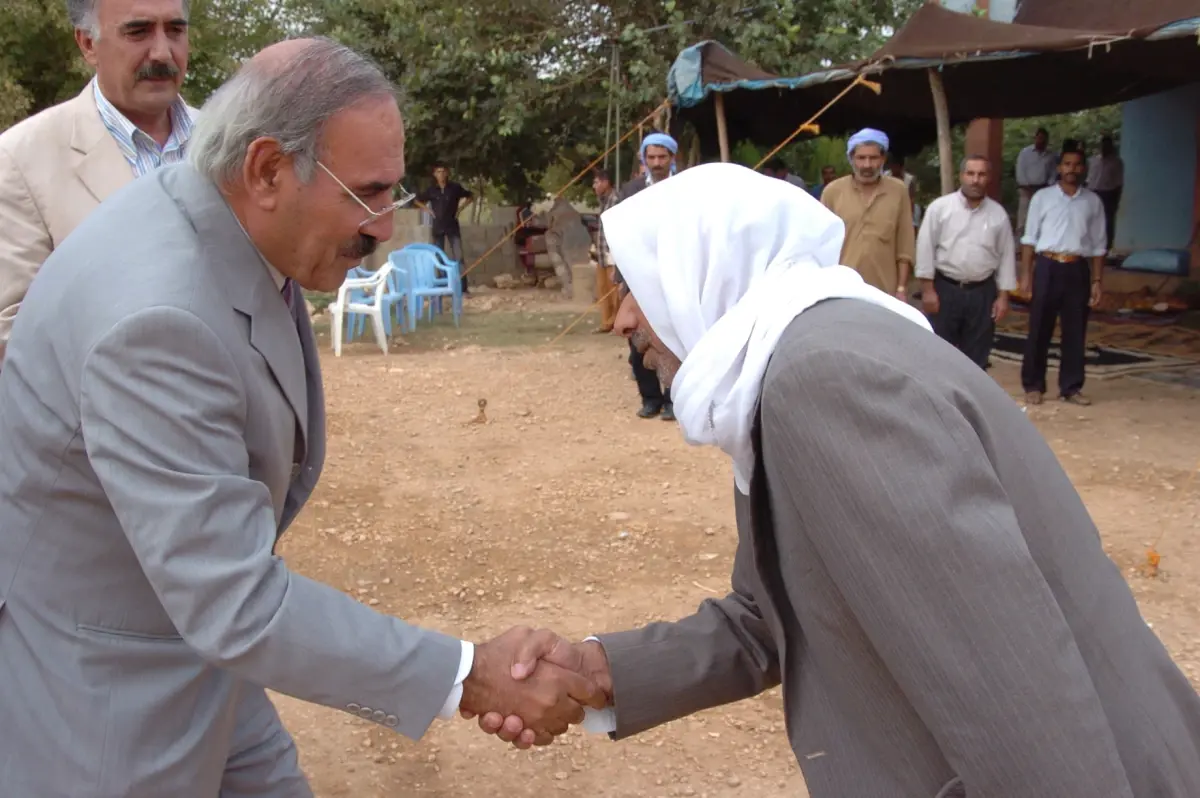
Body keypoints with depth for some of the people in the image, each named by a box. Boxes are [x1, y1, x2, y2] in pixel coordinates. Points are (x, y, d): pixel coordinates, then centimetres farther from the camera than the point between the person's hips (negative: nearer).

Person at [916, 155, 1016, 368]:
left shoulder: (998, 213, 4)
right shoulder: (940, 207, -4)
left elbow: (1006, 255, 7)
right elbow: (925, 248, -4)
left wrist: (1003, 295, 3)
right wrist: (928, 289, -8)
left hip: (982, 292, 2)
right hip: (945, 288, -2)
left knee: (976, 355, 9)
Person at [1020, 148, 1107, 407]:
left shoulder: (1092, 201, 8)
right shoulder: (1043, 197, 4)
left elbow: (1098, 245, 9)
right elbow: (1030, 238, 4)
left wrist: (1097, 280, 4)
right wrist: (1026, 274, -2)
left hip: (1077, 269, 2)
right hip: (1048, 267, -1)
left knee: (1075, 332, 5)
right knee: (1040, 329, 3)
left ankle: (1071, 387, 15)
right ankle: (1033, 385, 13)